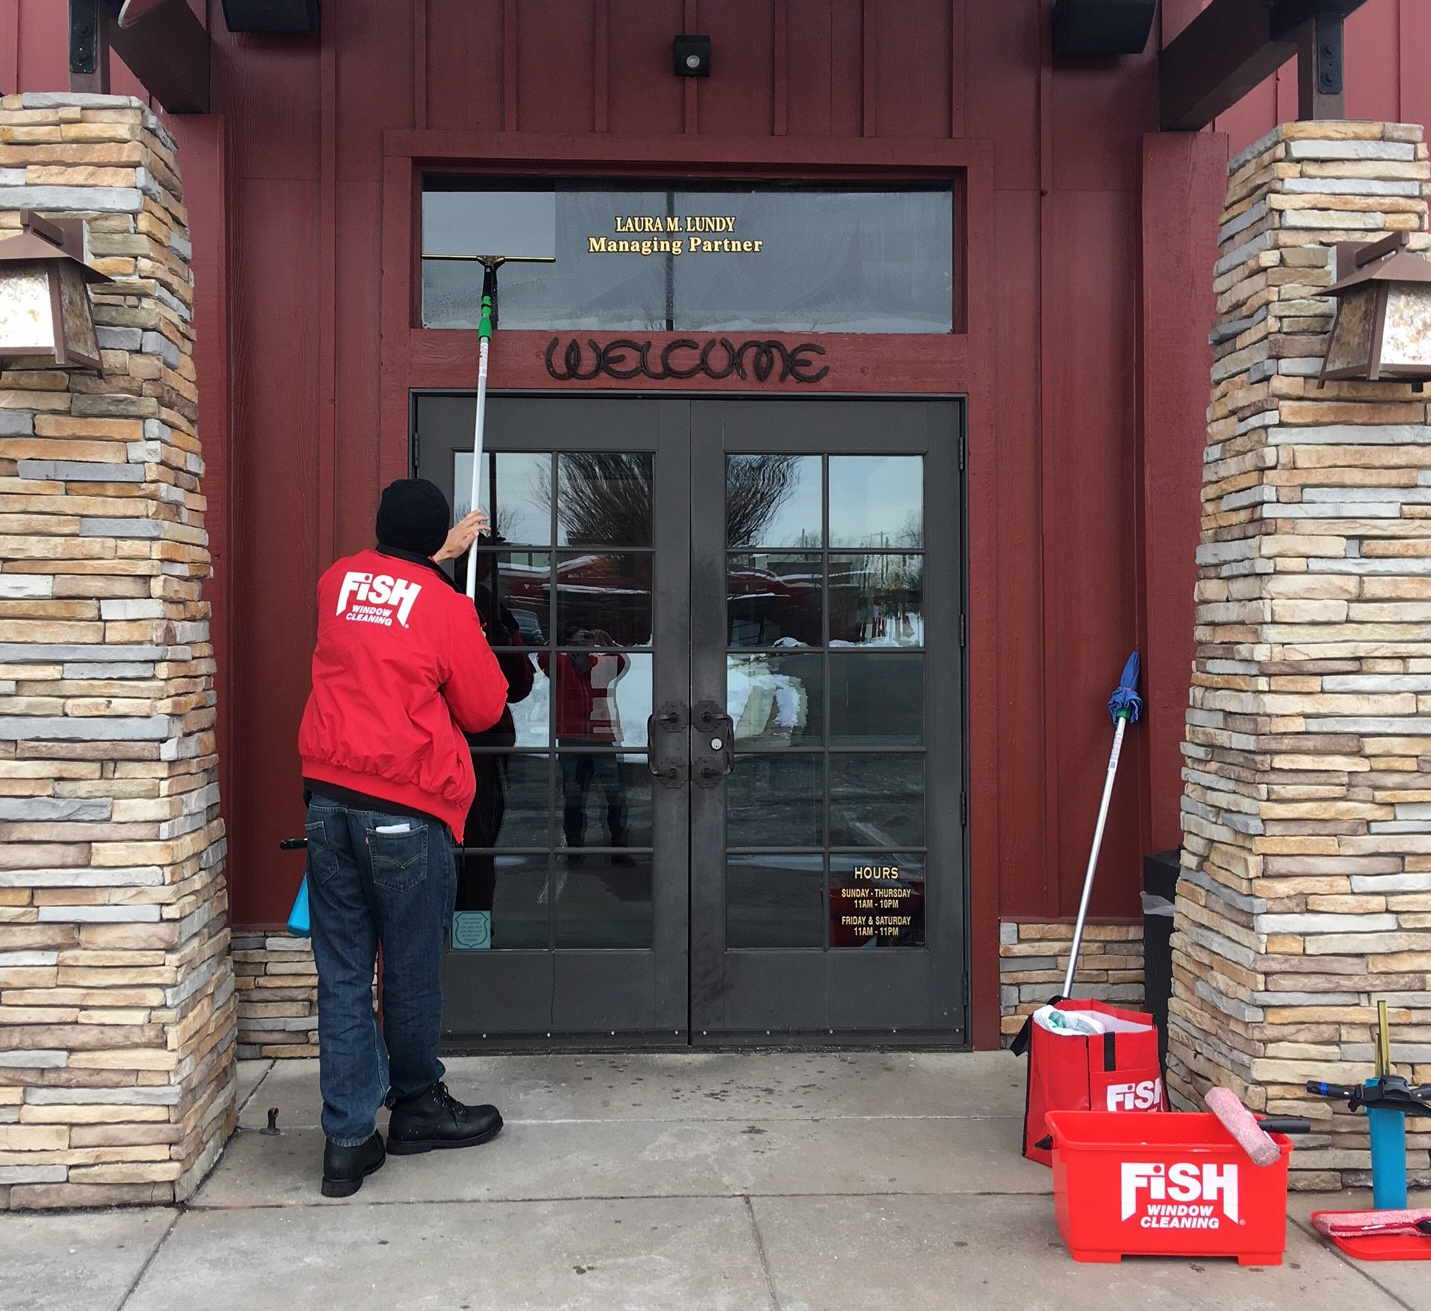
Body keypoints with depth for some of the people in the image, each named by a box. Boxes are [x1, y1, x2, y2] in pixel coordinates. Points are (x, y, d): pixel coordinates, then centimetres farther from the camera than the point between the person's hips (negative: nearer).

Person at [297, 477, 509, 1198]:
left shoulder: (338, 580, 8)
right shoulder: (447, 606, -8)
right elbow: (484, 708, 4)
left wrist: (438, 556, 43)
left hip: (328, 798, 5)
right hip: (406, 810, -5)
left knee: (342, 973, 7)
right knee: (412, 972, 11)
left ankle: (347, 1138, 9)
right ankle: (418, 1106, 29)